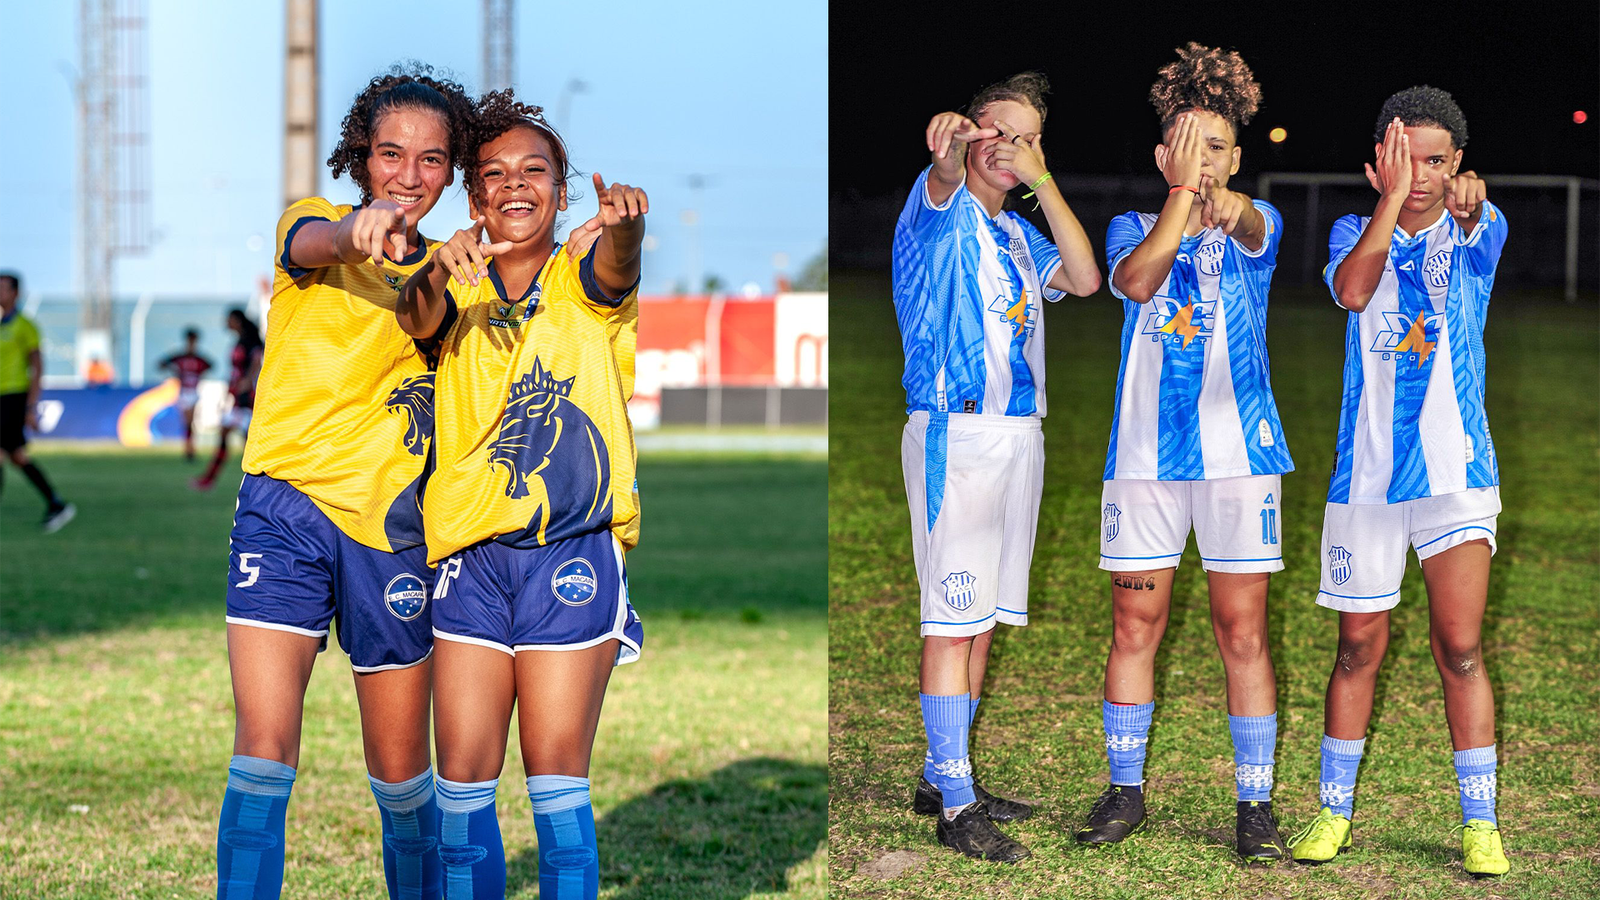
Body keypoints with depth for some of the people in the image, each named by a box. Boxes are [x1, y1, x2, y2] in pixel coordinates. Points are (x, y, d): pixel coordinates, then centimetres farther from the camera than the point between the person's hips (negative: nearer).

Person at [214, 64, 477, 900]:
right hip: (286, 508, -3)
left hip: (388, 526, 3)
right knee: (264, 747, -15)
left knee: (400, 770, 10)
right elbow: (313, 244, -26)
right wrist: (359, 230, -49)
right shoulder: (311, 222, 0)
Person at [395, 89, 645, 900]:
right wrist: (438, 274, -35)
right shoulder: (458, 290, 11)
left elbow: (615, 264, -18)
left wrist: (623, 221, -42)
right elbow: (417, 320, -12)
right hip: (470, 553, 2)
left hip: (572, 550, -2)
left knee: (556, 776, 0)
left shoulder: (582, 281, 5)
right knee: (462, 778, 0)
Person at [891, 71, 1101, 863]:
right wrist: (947, 144, -52)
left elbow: (1084, 279, 4)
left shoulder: (1016, 233, 18)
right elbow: (944, 175, -28)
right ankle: (955, 806, -7)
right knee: (955, 618, -8)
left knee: (983, 618, 12)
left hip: (1018, 434, 8)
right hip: (957, 433, -8)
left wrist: (1043, 183, -4)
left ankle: (943, 776, 22)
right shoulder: (941, 213, -3)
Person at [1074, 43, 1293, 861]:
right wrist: (1183, 192, -17)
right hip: (1145, 449, 2)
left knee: (1242, 630, -1)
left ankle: (1255, 802, 6)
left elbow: (1254, 230, -20)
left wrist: (1228, 207, -42)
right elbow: (1135, 279, -13)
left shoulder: (1256, 225, 6)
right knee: (1134, 624, 4)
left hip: (1239, 448, -1)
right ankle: (1125, 790, 16)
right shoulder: (1133, 227, 10)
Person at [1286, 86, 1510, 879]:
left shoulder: (1474, 232, 2)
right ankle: (1334, 811, 20)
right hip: (1366, 475, 1)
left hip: (1456, 472, -1)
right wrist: (1390, 197, -26)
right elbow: (1351, 290, -19)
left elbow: (1482, 225, -24)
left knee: (1460, 647, -7)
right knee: (1359, 649, 7)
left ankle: (1480, 822, 1)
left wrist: (1469, 204, -48)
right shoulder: (1355, 232, 4)